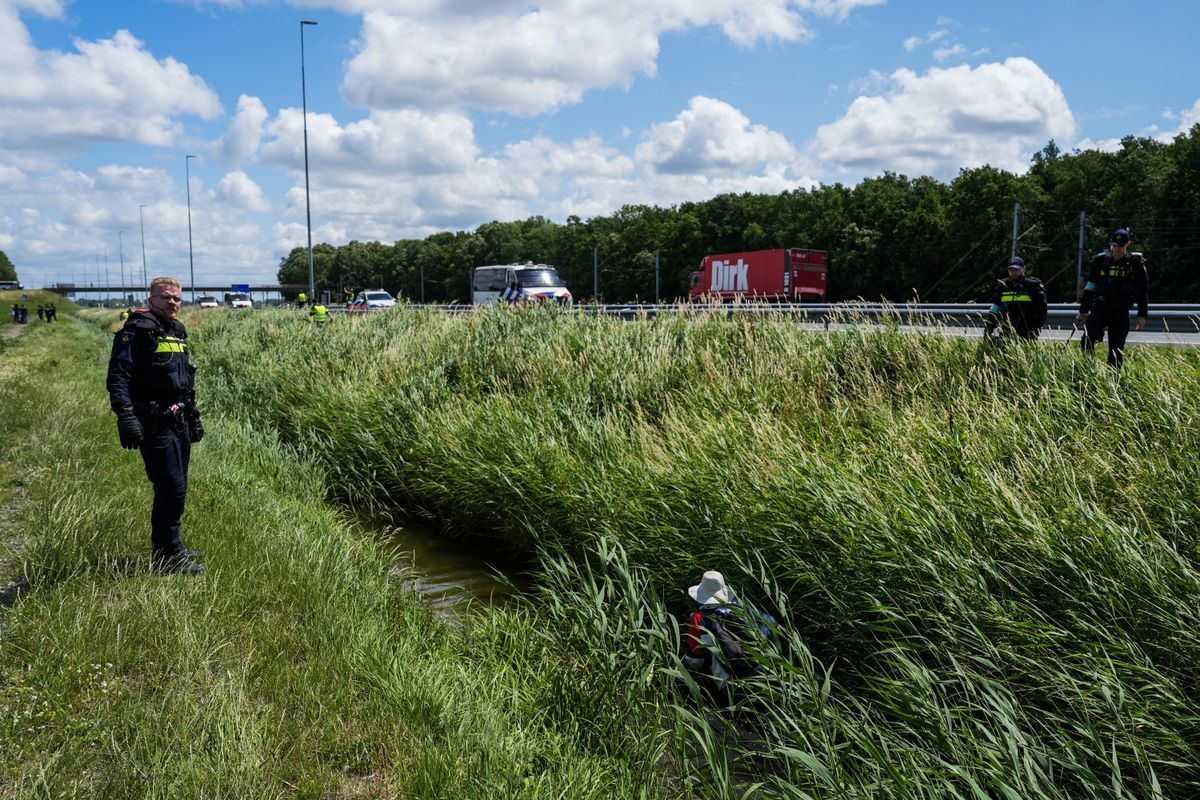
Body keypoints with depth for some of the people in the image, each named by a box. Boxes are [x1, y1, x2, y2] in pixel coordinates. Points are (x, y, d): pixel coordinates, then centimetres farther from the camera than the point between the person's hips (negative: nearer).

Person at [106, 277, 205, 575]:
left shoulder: (177, 331, 17)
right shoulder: (137, 330, -10)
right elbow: (118, 376, -18)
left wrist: (194, 416, 26)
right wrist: (125, 416, -28)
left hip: (178, 421, 9)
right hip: (154, 423, -9)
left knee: (177, 487, 15)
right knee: (172, 487, -9)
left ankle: (168, 548, 28)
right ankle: (168, 557, 0)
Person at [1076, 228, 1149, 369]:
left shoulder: (1136, 262, 0)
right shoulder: (1101, 260, 5)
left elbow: (1144, 290, 5)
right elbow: (1089, 287, 11)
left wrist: (1142, 315, 1)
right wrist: (1083, 311, 12)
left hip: (1121, 313, -1)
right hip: (1099, 309, 1)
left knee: (1116, 349, 1)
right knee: (1087, 341, -19)